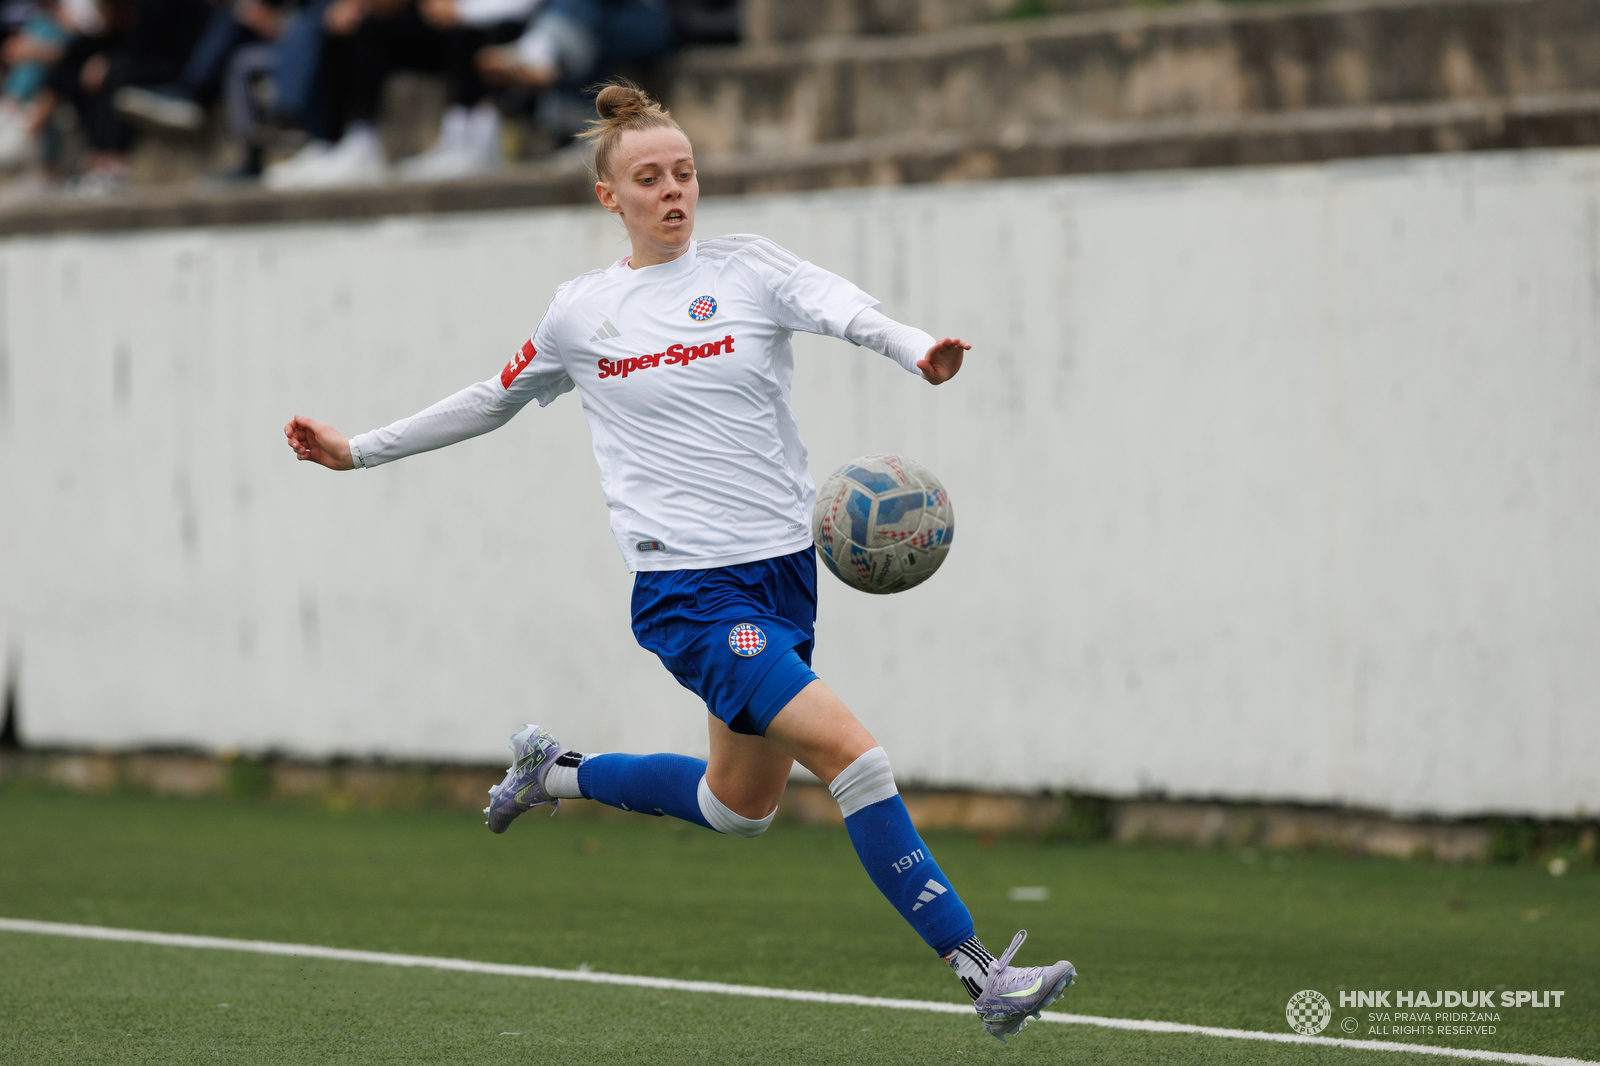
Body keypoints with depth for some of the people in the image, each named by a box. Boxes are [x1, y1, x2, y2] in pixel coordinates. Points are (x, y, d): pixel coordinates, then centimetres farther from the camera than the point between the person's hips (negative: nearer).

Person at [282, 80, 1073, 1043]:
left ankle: (558, 775, 41)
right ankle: (980, 972, -19)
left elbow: (842, 308, -17)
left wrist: (915, 349, -39)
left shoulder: (746, 266, 3)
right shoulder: (581, 313, 5)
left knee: (741, 805, 16)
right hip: (689, 590, -4)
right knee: (854, 753, -19)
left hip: (786, 571, 4)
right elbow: (496, 400, 23)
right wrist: (359, 451, 24)